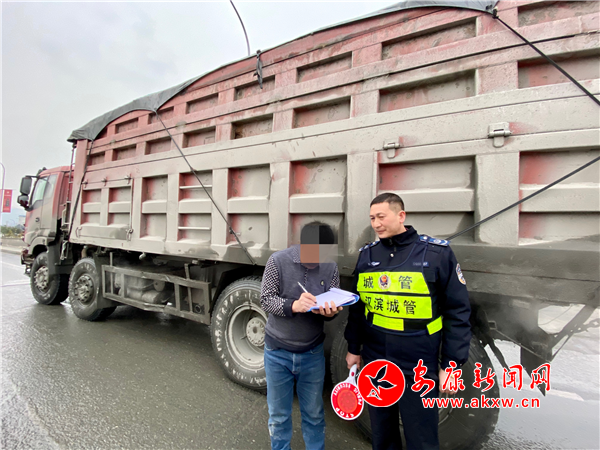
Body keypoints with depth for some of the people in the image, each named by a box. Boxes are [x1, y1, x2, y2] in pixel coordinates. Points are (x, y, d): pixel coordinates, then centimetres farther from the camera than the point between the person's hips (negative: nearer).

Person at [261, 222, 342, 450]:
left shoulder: (330, 268, -8)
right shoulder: (278, 261, -14)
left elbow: (334, 305, -3)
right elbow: (266, 300, -13)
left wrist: (330, 311, -27)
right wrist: (293, 306, -31)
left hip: (313, 353, 1)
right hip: (278, 352, -1)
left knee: (314, 414, 19)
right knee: (278, 416, 17)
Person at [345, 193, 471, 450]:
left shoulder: (437, 253, -11)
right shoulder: (367, 254, 2)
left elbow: (457, 312, -7)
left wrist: (451, 364, -8)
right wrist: (353, 348, 13)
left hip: (418, 367, -4)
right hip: (374, 361, 4)